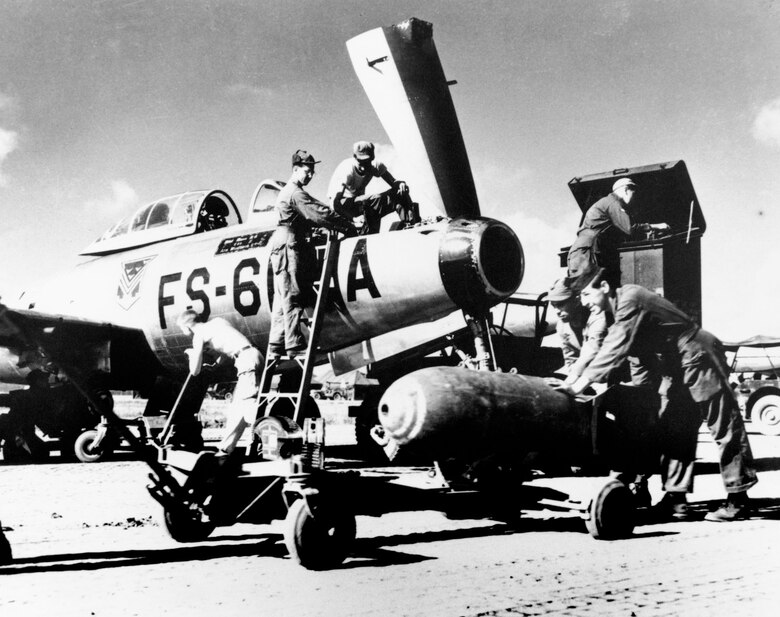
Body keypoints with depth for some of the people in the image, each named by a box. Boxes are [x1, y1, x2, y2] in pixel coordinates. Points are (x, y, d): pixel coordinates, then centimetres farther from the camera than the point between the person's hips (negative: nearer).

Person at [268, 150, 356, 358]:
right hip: (290, 246, -10)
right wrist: (348, 227, -14)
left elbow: (310, 217, 21)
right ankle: (294, 345, -10)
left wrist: (340, 225, 12)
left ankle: (277, 345, 12)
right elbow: (319, 214, -19)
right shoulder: (295, 193, -11)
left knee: (283, 299, 10)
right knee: (292, 298, -10)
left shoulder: (287, 192, 22)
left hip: (282, 247, 10)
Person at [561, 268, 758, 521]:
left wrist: (582, 382, -28)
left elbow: (616, 349, -28)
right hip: (679, 368, 10)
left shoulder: (630, 301, -21)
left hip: (699, 359, -10)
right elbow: (613, 347, 9)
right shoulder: (620, 304, 8)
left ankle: (738, 500, -1)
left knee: (724, 429, -4)